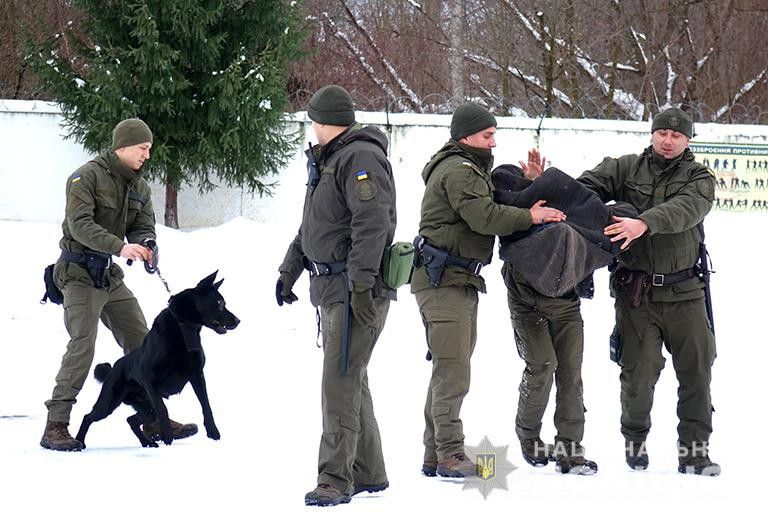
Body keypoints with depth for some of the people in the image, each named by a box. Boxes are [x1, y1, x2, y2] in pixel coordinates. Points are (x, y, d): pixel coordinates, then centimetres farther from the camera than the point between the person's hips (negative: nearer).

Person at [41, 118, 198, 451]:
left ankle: (154, 420, 19)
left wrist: (146, 245, -15)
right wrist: (120, 246, -34)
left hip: (110, 275, 8)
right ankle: (55, 426, -16)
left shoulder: (139, 186, 11)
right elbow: (80, 225, -23)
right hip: (79, 273, -8)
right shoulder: (87, 177, -13)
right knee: (82, 345, -18)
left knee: (141, 343, 9)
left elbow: (143, 226, 10)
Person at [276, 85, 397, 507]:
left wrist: (360, 283, -28)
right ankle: (367, 473, 22)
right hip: (331, 287, 10)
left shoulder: (361, 158, -14)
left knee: (341, 383, -12)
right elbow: (310, 226, 29)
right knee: (351, 381, 14)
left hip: (356, 290, -10)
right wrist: (288, 270, 30)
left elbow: (372, 224, -23)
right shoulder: (327, 159, 20)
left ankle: (335, 479, -12)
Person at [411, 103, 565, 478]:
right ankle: (450, 455, -14)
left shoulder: (470, 169, 23)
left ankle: (435, 455, 18)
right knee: (452, 371, -13)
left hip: (460, 282, 11)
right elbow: (484, 216, -22)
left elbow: (488, 210, 18)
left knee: (449, 371, 13)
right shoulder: (458, 171, -13)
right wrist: (530, 216, -14)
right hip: (443, 282, -11)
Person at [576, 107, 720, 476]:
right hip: (636, 291, -1)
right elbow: (586, 187, -3)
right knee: (640, 370, -4)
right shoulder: (625, 169, 5)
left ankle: (694, 452, 14)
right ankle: (635, 440, 18)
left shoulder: (698, 178, 1)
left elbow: (685, 209, -19)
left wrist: (644, 223, -36)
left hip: (684, 292, 1)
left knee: (697, 369, 4)